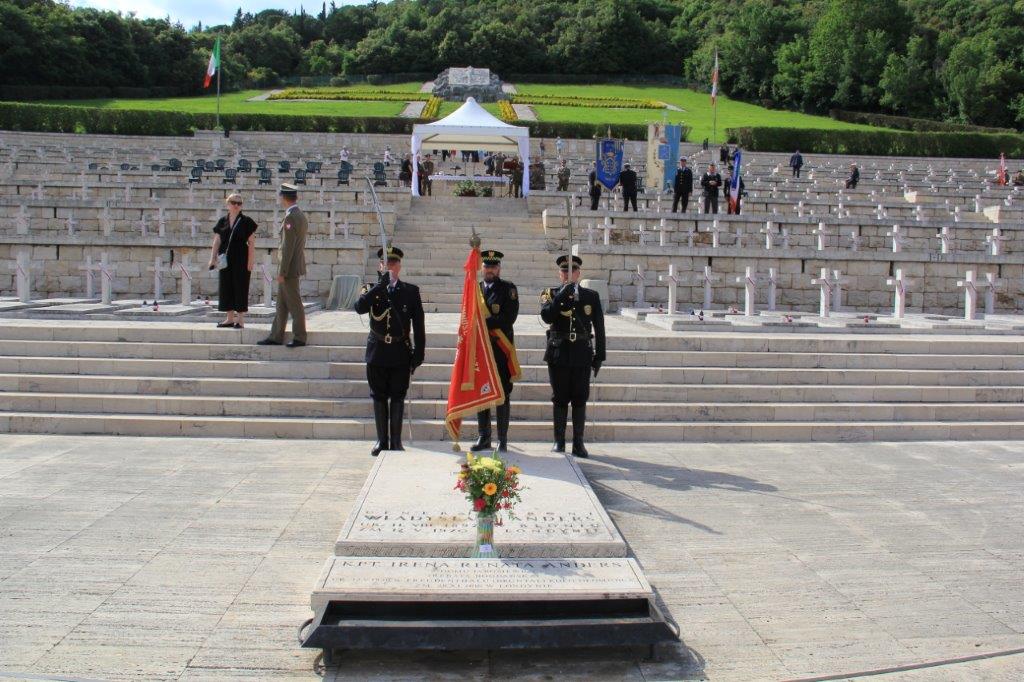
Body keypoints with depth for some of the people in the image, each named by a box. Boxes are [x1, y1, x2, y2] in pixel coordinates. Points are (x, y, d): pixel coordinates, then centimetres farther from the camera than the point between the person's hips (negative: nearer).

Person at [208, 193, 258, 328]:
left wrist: (251, 261, -12)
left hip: (241, 260, -4)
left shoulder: (246, 221, -2)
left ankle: (240, 319, 4)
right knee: (226, 287, 6)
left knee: (240, 287, -1)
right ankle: (230, 318, 15)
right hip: (225, 261, 4)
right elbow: (217, 241, 8)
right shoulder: (222, 221, 8)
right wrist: (213, 258, 0)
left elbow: (251, 242, -6)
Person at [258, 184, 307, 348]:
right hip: (295, 265, 10)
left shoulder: (290, 217, -18)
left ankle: (299, 337, 5)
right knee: (281, 303, 13)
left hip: (289, 267, -10)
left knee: (294, 304, -2)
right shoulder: (301, 215, 12)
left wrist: (282, 272, -18)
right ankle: (276, 337, 17)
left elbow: (288, 247, -21)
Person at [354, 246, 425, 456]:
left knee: (398, 398, 4)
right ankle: (382, 440, 18)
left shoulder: (411, 291, 3)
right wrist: (381, 284, -25)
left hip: (401, 353, -1)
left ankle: (396, 441, 14)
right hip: (377, 352, 1)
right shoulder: (371, 289, 4)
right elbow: (359, 307, -18)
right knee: (379, 397, 8)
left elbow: (418, 324, 2)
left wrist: (418, 353, -4)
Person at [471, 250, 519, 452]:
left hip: (501, 347, -4)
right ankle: (484, 438, 15)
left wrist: (485, 323, -14)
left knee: (502, 395, -1)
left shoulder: (508, 289, 2)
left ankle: (503, 440, 3)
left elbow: (508, 318, -9)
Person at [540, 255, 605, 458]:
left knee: (580, 399, 1)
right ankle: (559, 441, 14)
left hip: (582, 355, 1)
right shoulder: (551, 294, 4)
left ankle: (578, 442, 7)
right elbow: (546, 316, -15)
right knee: (560, 399, 5)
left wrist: (599, 356, 4)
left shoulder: (591, 296, 7)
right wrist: (562, 295, -23)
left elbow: (599, 327, 7)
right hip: (558, 354, -1)